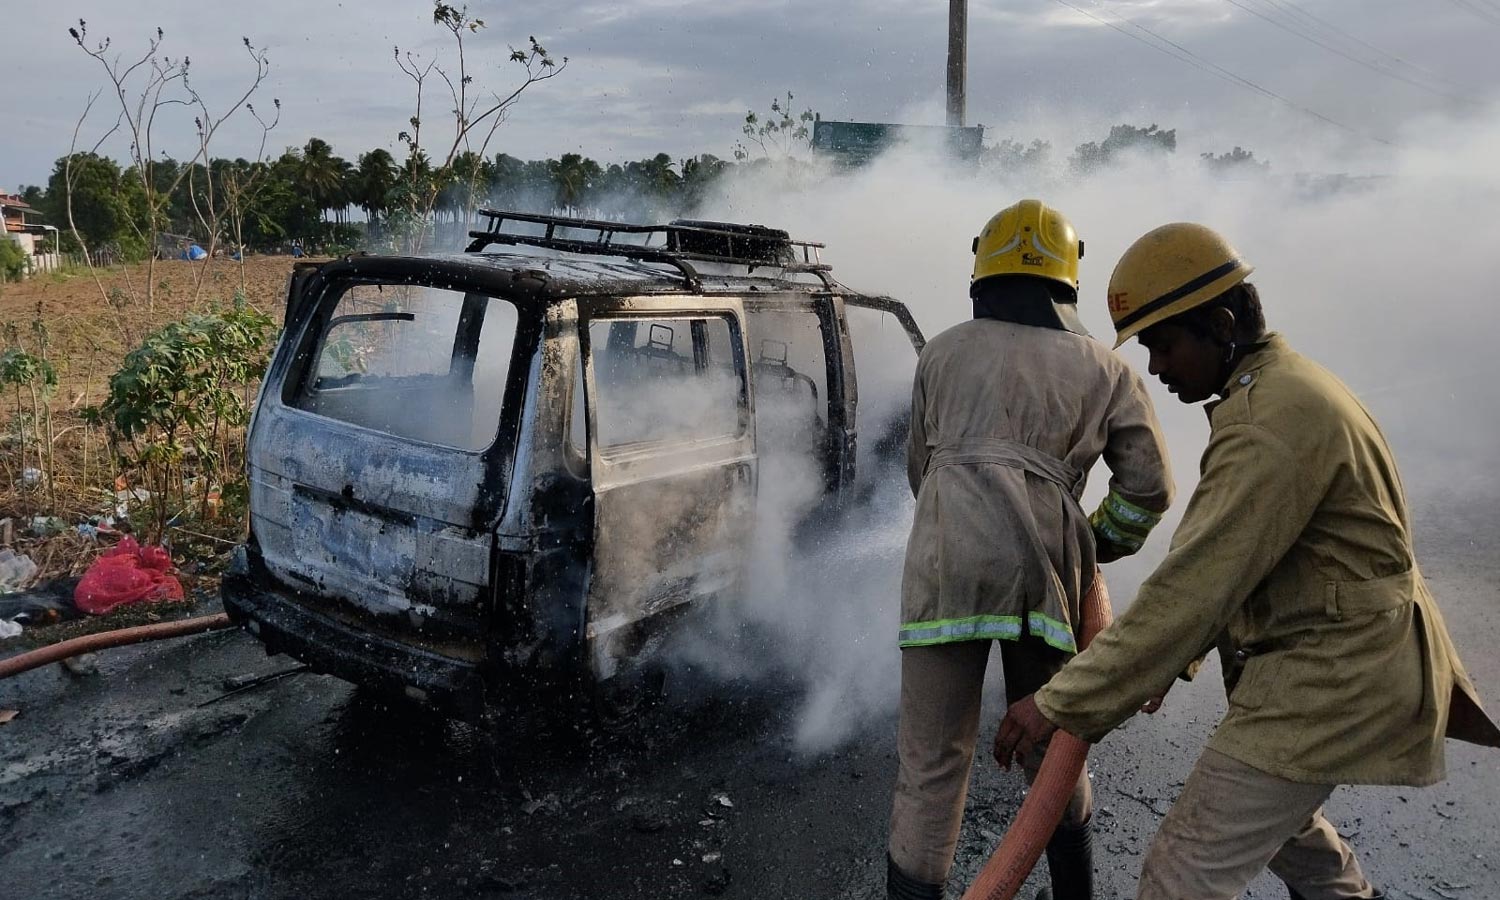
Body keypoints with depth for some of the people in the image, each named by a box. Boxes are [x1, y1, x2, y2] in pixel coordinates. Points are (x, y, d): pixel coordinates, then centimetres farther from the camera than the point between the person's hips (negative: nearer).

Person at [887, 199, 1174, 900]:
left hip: (944, 566, -1)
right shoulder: (1101, 368, 15)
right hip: (1046, 572, 2)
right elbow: (1148, 486, 11)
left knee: (931, 764, 5)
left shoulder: (942, 353, 15)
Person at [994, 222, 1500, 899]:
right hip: (1338, 663, 11)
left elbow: (1194, 583, -28)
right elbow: (1225, 561, 12)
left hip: (1327, 679, -11)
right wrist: (1173, 657, 6)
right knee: (1275, 814, 32)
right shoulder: (1287, 387, 10)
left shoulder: (1274, 418, -24)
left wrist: (1062, 704, -25)